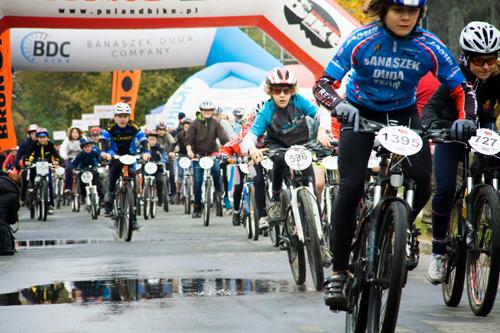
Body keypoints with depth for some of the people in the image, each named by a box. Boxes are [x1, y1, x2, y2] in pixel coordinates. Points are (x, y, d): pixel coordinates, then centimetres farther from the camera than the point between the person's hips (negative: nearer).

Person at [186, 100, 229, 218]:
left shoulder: (215, 123, -3)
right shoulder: (195, 123, -5)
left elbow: (223, 137, -12)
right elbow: (189, 139, -9)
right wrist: (189, 150, -27)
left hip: (212, 153, 0)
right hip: (198, 155, 0)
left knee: (216, 169, -30)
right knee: (197, 181, -2)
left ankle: (218, 189, -1)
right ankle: (197, 207, 8)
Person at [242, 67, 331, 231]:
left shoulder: (298, 101, -18)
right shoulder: (266, 112, -21)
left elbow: (322, 113, -24)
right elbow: (250, 135, -29)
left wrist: (322, 130, -47)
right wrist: (251, 148, -54)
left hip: (300, 145, 2)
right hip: (277, 146, -2)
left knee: (308, 173, -25)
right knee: (280, 158, -36)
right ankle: (275, 201, -22)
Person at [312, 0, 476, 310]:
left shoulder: (429, 46, -19)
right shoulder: (360, 41, -22)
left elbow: (462, 89, -12)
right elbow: (322, 84, -22)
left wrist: (465, 119, -32)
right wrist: (339, 105, -43)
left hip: (404, 114, 2)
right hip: (360, 114, -1)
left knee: (422, 181, -19)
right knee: (350, 188, -17)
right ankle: (338, 273, -8)